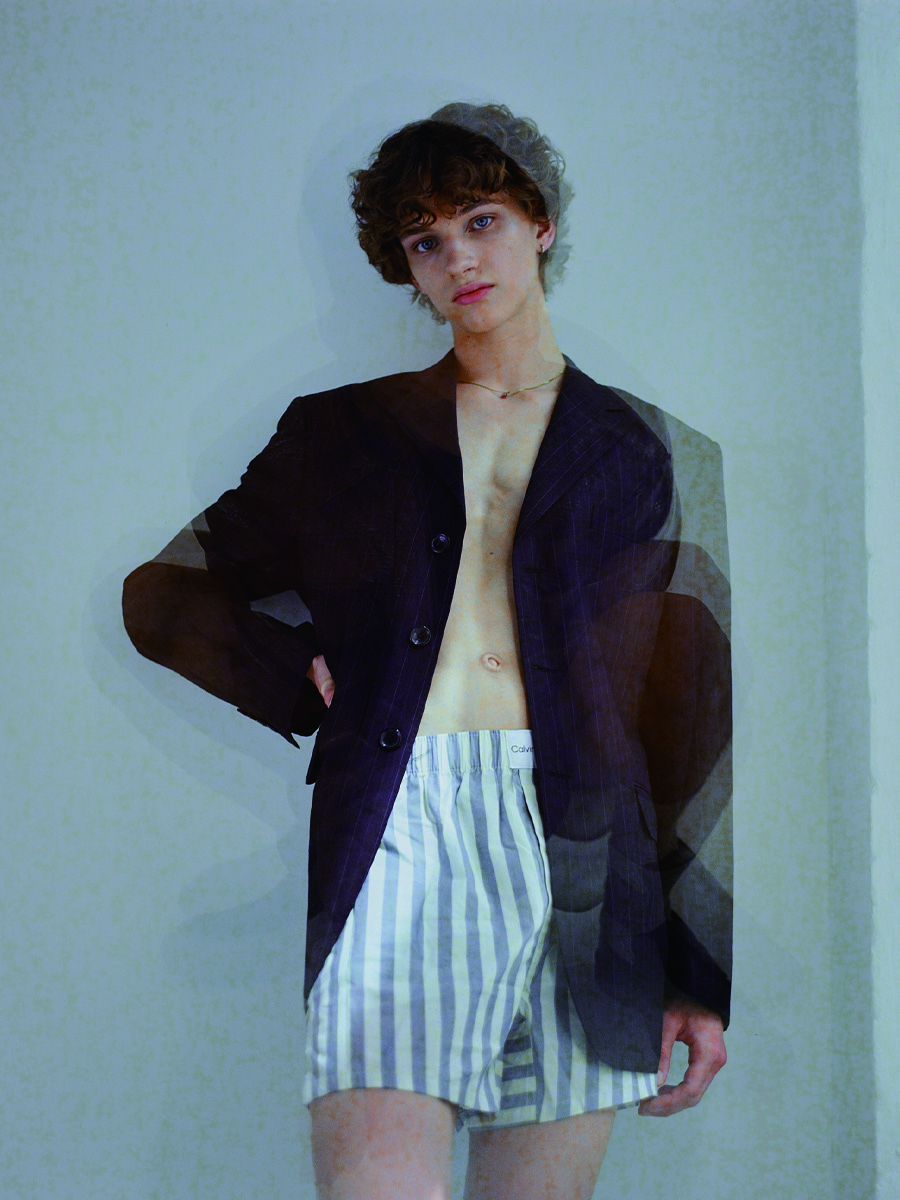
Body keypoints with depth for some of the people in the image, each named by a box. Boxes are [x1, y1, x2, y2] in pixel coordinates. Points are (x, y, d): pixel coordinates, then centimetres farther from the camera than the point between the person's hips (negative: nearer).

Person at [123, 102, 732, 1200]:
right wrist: (312, 681, 4)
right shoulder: (345, 433, 18)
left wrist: (700, 972, 6)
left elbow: (694, 727, 11)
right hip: (397, 830, 0)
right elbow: (161, 595, 22)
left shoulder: (648, 455, 16)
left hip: (584, 851, 1)